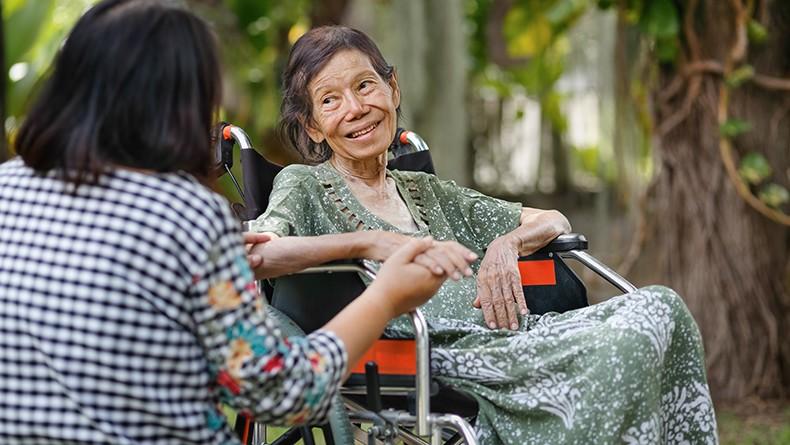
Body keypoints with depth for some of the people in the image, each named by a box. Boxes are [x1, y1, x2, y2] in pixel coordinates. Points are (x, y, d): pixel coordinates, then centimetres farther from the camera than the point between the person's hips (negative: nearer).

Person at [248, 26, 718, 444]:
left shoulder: (427, 191, 28)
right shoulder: (305, 186, 10)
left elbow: (553, 221, 29)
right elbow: (252, 253, -14)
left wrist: (506, 244, 5)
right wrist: (373, 243, -23)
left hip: (502, 334, 7)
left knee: (660, 305, -15)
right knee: (626, 346, -29)